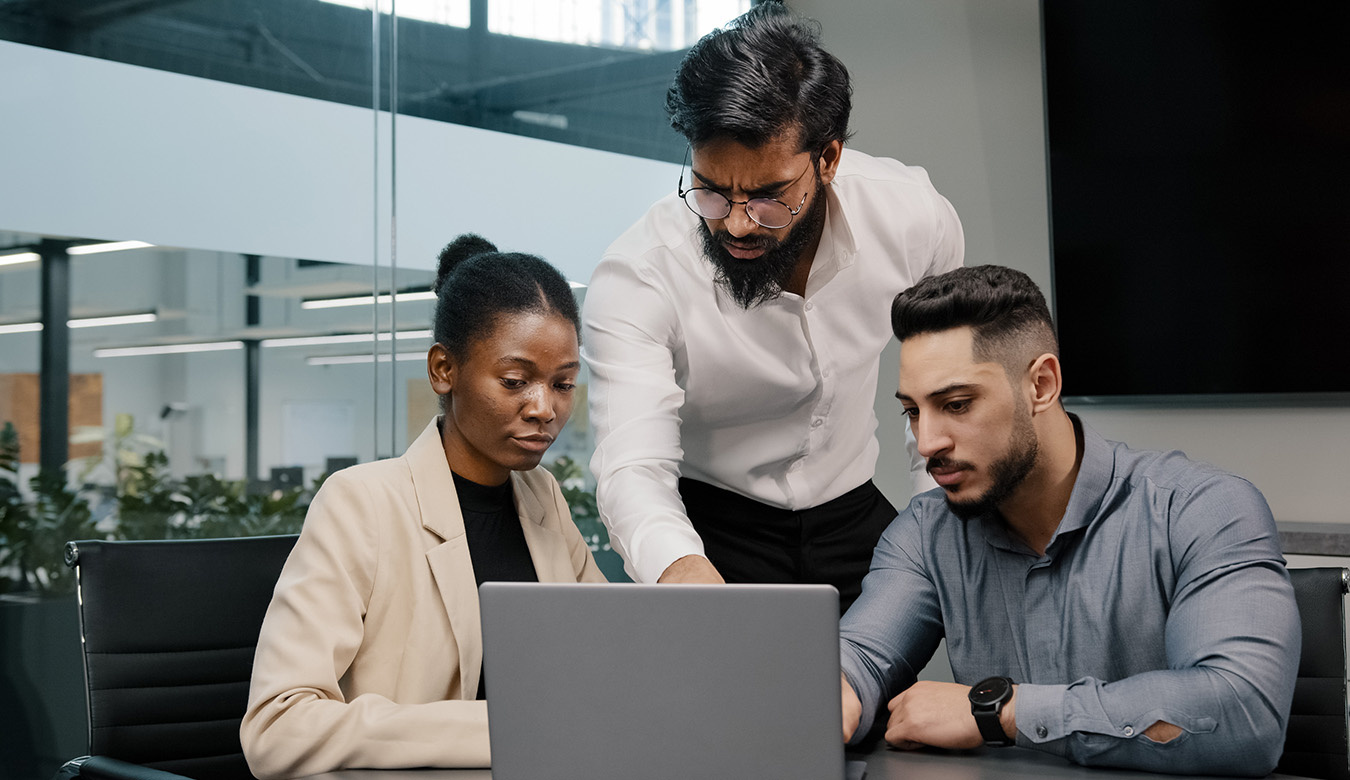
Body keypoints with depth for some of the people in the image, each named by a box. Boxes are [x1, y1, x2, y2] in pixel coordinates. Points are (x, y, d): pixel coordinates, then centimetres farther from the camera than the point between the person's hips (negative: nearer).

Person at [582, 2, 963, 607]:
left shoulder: (914, 217, -15)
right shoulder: (635, 278, -24)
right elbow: (633, 466, -30)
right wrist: (678, 567, -52)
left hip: (855, 515, 3)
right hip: (708, 531, -2)